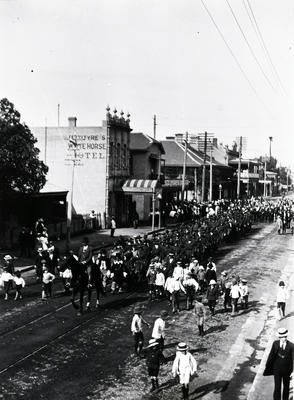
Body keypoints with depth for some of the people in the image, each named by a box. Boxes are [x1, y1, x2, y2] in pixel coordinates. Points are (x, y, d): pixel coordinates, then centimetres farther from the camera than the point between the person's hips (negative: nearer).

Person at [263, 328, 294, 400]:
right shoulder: (275, 343, -10)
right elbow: (271, 355, 0)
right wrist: (267, 366, 6)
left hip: (286, 370, 0)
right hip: (277, 369, 0)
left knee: (286, 387, 17)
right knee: (277, 388, 0)